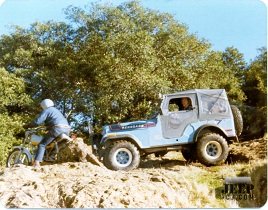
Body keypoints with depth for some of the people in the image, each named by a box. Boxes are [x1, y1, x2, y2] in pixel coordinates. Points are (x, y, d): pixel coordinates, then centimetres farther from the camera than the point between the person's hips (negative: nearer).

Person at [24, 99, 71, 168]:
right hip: (67, 129, 8)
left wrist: (27, 126, 7)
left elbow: (38, 121, -3)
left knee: (42, 144, -5)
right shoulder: (56, 110, 33)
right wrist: (47, 127, 53)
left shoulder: (46, 110, 8)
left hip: (57, 129, -8)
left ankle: (36, 163, -18)